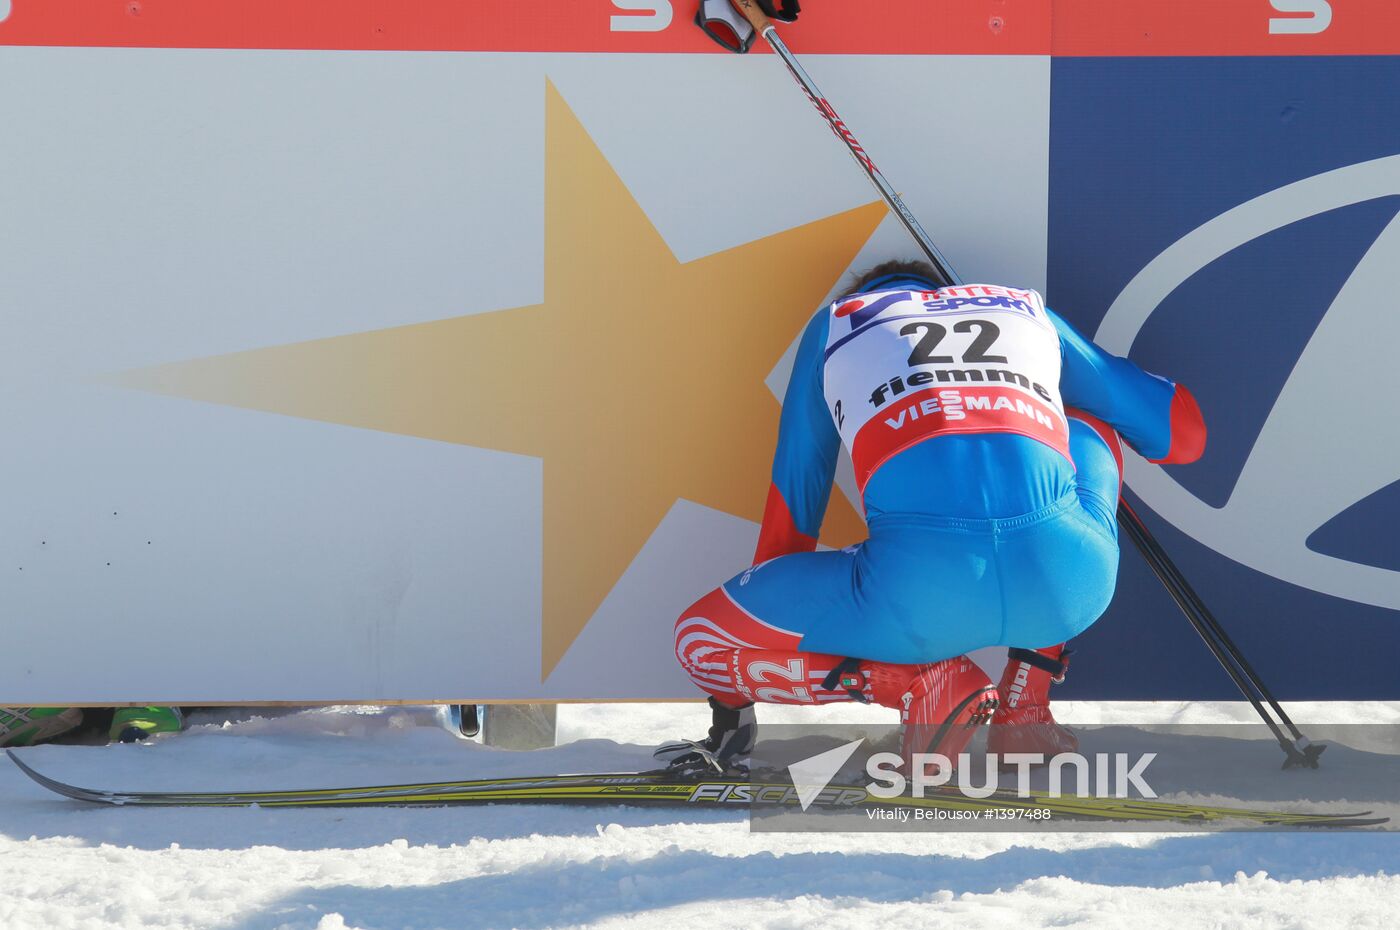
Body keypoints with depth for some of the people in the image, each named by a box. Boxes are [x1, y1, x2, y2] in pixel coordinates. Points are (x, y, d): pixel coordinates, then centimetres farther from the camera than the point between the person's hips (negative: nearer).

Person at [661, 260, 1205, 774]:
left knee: (700, 638, 19)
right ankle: (1026, 703, 24)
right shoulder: (1028, 310, 33)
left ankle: (926, 685, 2)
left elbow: (796, 493, 33)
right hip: (1068, 584, 2)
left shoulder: (834, 323, 30)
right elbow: (1181, 431, 38)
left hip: (919, 594, -2)